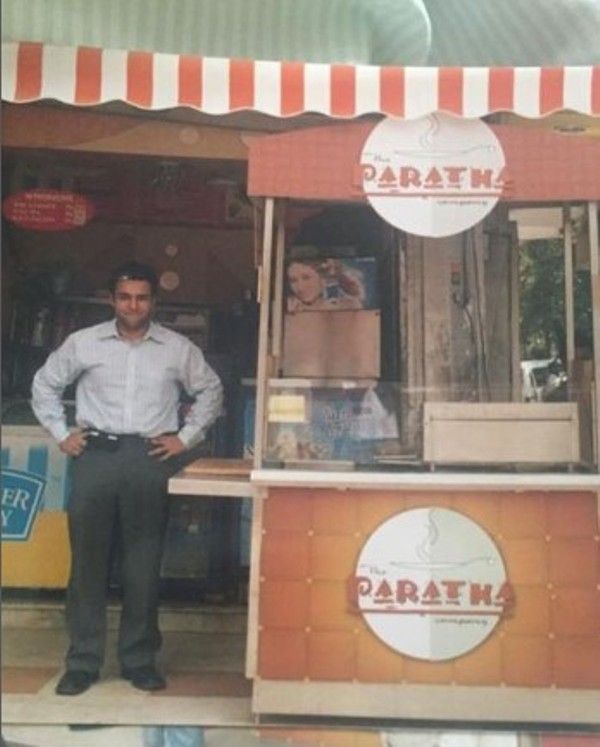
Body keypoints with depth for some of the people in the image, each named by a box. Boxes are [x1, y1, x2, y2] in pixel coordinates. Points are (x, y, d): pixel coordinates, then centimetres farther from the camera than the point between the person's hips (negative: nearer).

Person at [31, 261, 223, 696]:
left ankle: (140, 659, 16)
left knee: (144, 563, 3)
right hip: (96, 456, 1)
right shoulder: (83, 342, 5)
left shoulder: (178, 348, 5)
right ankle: (82, 662, 14)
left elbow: (211, 391, 14)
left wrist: (185, 436, 5)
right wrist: (62, 434, 7)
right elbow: (44, 385, 16)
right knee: (88, 559, 3)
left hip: (150, 459, 0)